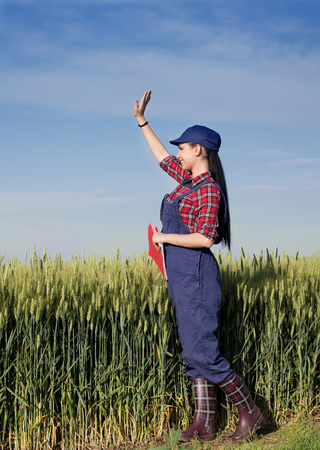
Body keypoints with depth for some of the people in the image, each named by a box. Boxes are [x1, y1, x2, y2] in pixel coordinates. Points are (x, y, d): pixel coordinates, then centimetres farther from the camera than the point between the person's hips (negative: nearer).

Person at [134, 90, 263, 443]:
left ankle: (249, 410, 3)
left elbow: (205, 238, -23)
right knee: (193, 351, 7)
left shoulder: (207, 190, -14)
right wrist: (141, 120, 28)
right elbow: (162, 158, 27)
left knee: (199, 351, -9)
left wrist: (165, 237, -13)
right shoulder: (190, 179, 12)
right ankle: (204, 424, 10)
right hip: (181, 277, 9)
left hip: (196, 277, -9)